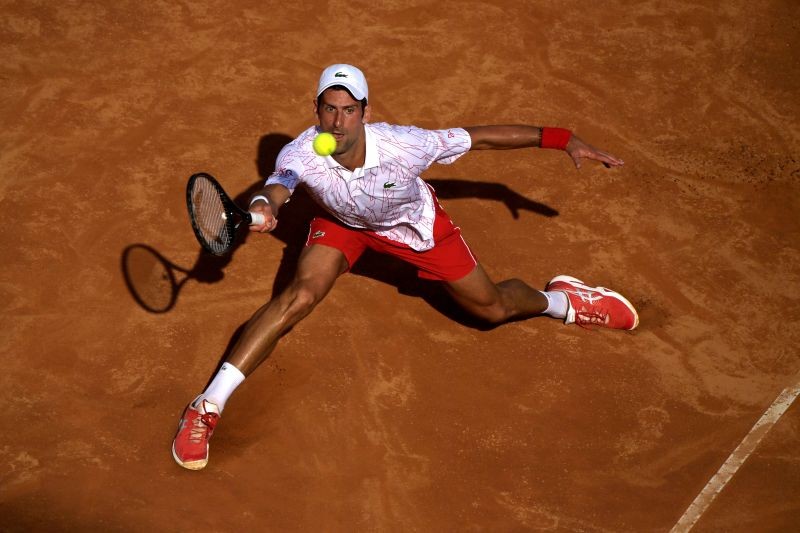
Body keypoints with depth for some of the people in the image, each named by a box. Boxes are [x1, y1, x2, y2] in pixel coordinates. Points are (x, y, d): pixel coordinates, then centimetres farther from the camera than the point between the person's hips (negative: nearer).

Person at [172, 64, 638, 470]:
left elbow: (481, 138, -27)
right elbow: (276, 187, -52)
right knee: (299, 296, -25)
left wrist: (562, 139, -24)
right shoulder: (301, 155, -35)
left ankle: (558, 301, 43)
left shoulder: (403, 146, -38)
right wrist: (264, 207, -78)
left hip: (415, 222, 0)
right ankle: (208, 407, -16)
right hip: (342, 223, 0)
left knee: (493, 308, 5)